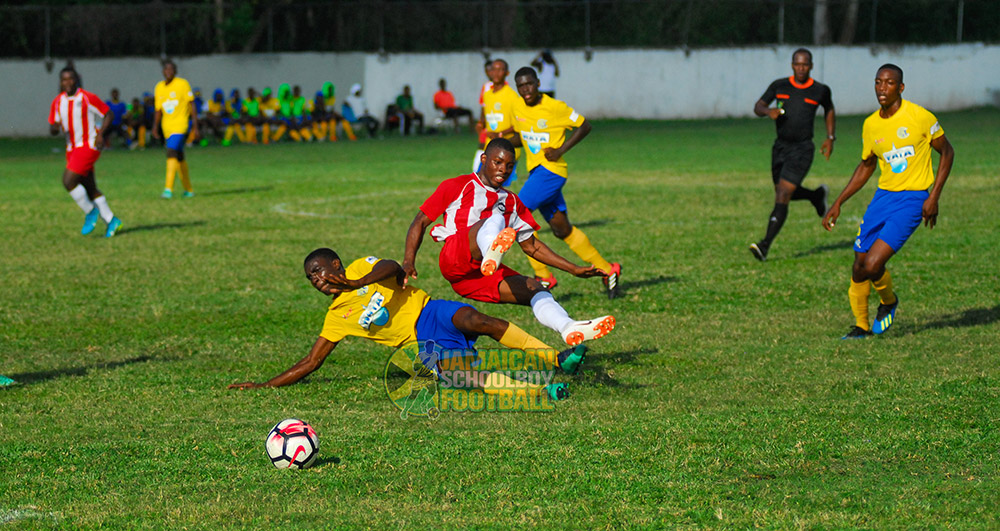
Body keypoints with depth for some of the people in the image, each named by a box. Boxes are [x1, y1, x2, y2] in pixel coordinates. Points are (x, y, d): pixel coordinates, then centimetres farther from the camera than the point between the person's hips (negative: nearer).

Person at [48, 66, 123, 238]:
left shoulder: (88, 98, -10)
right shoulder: (57, 102, 6)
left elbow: (107, 114, -2)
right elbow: (52, 129, 11)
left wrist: (100, 134, -16)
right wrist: (55, 127, -13)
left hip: (88, 145, -7)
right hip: (72, 148, 7)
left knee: (68, 180, -19)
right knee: (90, 190, 8)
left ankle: (90, 211, 0)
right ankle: (111, 221, 17)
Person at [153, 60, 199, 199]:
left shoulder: (182, 84, -4)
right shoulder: (159, 87, 11)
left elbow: (191, 104, -3)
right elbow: (159, 109, 18)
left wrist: (195, 123, -7)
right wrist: (156, 126, 6)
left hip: (180, 124, -6)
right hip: (167, 127, 6)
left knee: (171, 152, -23)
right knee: (179, 157, 13)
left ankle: (169, 188, -30)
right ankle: (188, 189, 25)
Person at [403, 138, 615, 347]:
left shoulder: (512, 202, 29)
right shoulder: (457, 186, 14)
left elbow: (531, 246, 33)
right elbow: (420, 221, 11)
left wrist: (574, 269, 26)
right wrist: (408, 262, -5)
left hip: (478, 281, 6)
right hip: (454, 261, -6)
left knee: (535, 289, -18)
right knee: (495, 219, -32)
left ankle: (569, 329, -45)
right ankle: (491, 256, -69)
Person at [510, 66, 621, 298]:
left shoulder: (554, 107, -13)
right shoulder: (518, 107, 6)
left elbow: (584, 126, -4)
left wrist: (561, 150, -13)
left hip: (551, 169, -8)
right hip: (535, 170, 8)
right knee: (562, 229, 11)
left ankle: (543, 276, -11)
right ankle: (607, 270, 22)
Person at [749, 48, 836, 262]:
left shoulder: (820, 91, -1)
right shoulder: (779, 86, 2)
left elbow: (829, 110, 19)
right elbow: (758, 106, 6)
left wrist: (830, 137, 12)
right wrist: (768, 111, -16)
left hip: (802, 148, -4)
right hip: (780, 146, 5)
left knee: (782, 195, -16)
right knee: (784, 194, 17)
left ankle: (765, 245, -20)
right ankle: (817, 195, 49)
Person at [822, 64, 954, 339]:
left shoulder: (919, 116, -11)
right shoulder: (871, 124, 5)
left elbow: (947, 152, 0)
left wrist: (934, 197, -7)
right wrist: (838, 203, 16)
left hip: (912, 199, -5)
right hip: (883, 194, 5)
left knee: (872, 265, -17)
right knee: (858, 268, 1)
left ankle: (889, 301, 16)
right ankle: (861, 326, 22)